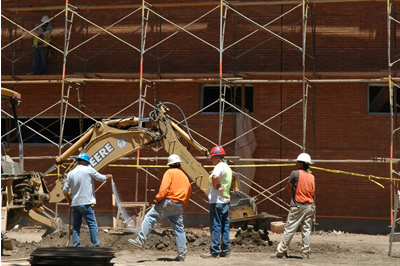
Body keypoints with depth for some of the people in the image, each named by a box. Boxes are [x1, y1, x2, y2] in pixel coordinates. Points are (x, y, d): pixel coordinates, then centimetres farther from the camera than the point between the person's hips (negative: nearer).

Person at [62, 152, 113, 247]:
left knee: (76, 226, 10)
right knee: (92, 225, -1)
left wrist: (70, 202, 21)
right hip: (86, 203, -5)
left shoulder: (71, 173, 9)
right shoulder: (89, 170, -4)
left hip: (75, 204, 5)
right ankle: (96, 245, -2)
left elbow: (65, 190, 9)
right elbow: (101, 178, 6)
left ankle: (76, 245, 7)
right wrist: (108, 176, 27)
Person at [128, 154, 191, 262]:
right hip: (179, 206, 7)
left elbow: (164, 187, -14)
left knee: (150, 218, -2)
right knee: (179, 229, 8)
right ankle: (182, 255, 7)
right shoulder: (185, 177, 22)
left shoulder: (170, 172, 1)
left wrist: (158, 198, -6)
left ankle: (140, 240, -10)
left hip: (168, 202, -6)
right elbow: (188, 193, 24)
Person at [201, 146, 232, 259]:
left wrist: (214, 186, -19)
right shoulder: (228, 168, 16)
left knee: (215, 226, -6)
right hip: (226, 200, 9)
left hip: (217, 201, -9)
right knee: (225, 226, 11)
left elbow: (215, 177, -35)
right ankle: (225, 251, 14)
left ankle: (214, 252, -5)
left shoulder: (219, 167, -14)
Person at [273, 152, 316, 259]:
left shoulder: (295, 173, -7)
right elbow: (312, 192, 11)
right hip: (310, 206, 5)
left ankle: (281, 251, 2)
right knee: (306, 230, 7)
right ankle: (306, 253, 5)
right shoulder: (312, 177, 9)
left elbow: (289, 186, 1)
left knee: (289, 229, -2)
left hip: (298, 206, -5)